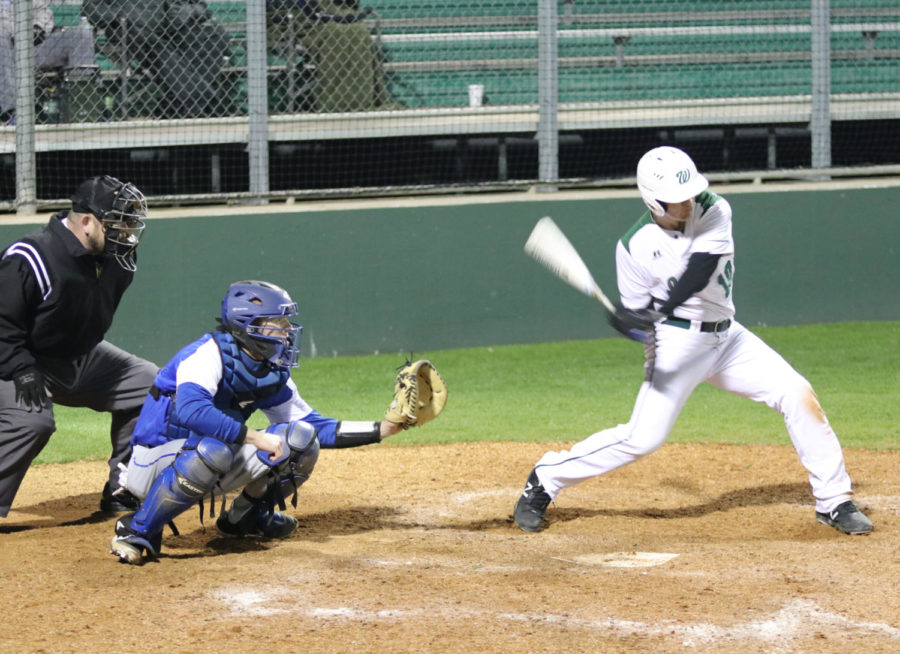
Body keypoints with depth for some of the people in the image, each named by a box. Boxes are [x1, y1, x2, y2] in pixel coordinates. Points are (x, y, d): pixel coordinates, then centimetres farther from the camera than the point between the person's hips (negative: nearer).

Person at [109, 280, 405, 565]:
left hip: (212, 468, 7)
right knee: (213, 449, -41)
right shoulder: (210, 353, -21)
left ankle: (248, 516, 15)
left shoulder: (273, 375, 3)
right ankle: (136, 532, -25)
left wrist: (382, 429, 0)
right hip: (157, 463, -7)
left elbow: (314, 426, 9)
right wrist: (257, 438, -36)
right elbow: (191, 410, -39)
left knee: (300, 440, -5)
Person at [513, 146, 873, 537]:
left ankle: (832, 502, 2)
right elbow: (636, 314, -4)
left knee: (798, 395, -8)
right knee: (643, 437, -13)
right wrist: (641, 329, -28)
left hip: (727, 338, 4)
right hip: (678, 343, -3)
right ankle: (545, 481, 2)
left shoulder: (714, 212, -10)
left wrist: (657, 312, -37)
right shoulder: (634, 247, -12)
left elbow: (698, 273, -25)